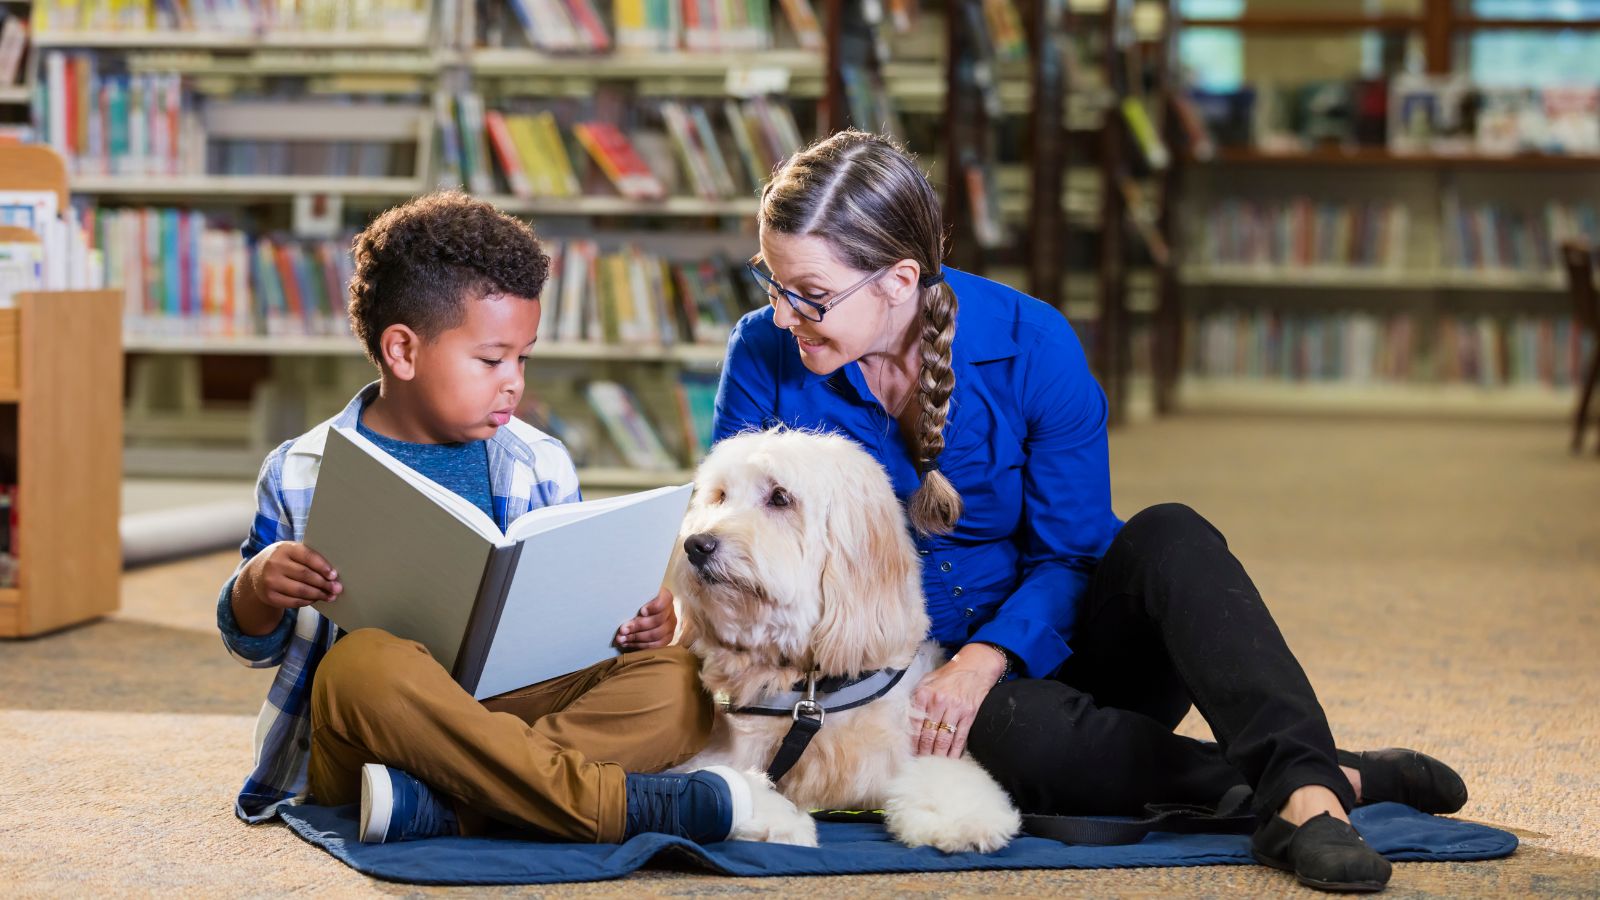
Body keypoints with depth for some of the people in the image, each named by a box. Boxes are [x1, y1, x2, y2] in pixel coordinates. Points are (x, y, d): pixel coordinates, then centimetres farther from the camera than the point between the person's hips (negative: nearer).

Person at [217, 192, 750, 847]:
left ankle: (438, 807, -37)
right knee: (364, 660, -38)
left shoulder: (542, 468, 11)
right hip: (354, 739, -3)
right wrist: (259, 586, -14)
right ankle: (624, 805, -35)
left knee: (671, 681, -21)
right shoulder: (302, 474, 4)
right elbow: (256, 646, 10)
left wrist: (639, 620, -6)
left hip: (515, 707, 3)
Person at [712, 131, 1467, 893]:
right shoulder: (764, 357, -9)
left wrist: (983, 661, -26)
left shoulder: (1029, 345, -12)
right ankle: (1344, 777, -31)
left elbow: (1073, 555, -9)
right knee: (1017, 729, -38)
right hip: (909, 678, -1)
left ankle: (1302, 789, -47)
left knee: (1168, 538, -31)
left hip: (1044, 648, 1)